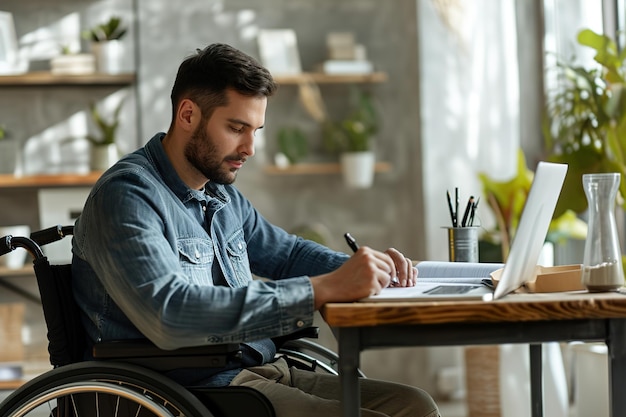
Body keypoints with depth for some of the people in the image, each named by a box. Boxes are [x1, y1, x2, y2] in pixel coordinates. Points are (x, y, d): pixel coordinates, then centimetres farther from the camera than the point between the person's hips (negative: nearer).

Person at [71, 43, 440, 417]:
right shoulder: (127, 195, -13)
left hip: (260, 371, 9)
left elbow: (284, 252, 33)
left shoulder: (223, 196, 14)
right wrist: (322, 290, -28)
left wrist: (363, 269, 10)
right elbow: (170, 314, -28)